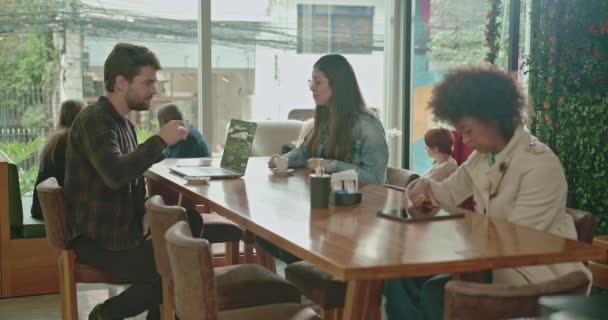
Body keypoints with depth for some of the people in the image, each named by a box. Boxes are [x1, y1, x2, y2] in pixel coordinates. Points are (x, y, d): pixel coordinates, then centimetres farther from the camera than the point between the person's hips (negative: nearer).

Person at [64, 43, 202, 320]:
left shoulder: (122, 122, 14)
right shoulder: (94, 120, -17)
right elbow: (116, 174, -34)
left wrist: (145, 213, -1)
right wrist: (160, 141, -25)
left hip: (122, 226, 10)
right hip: (96, 238, -10)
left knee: (191, 223, 2)